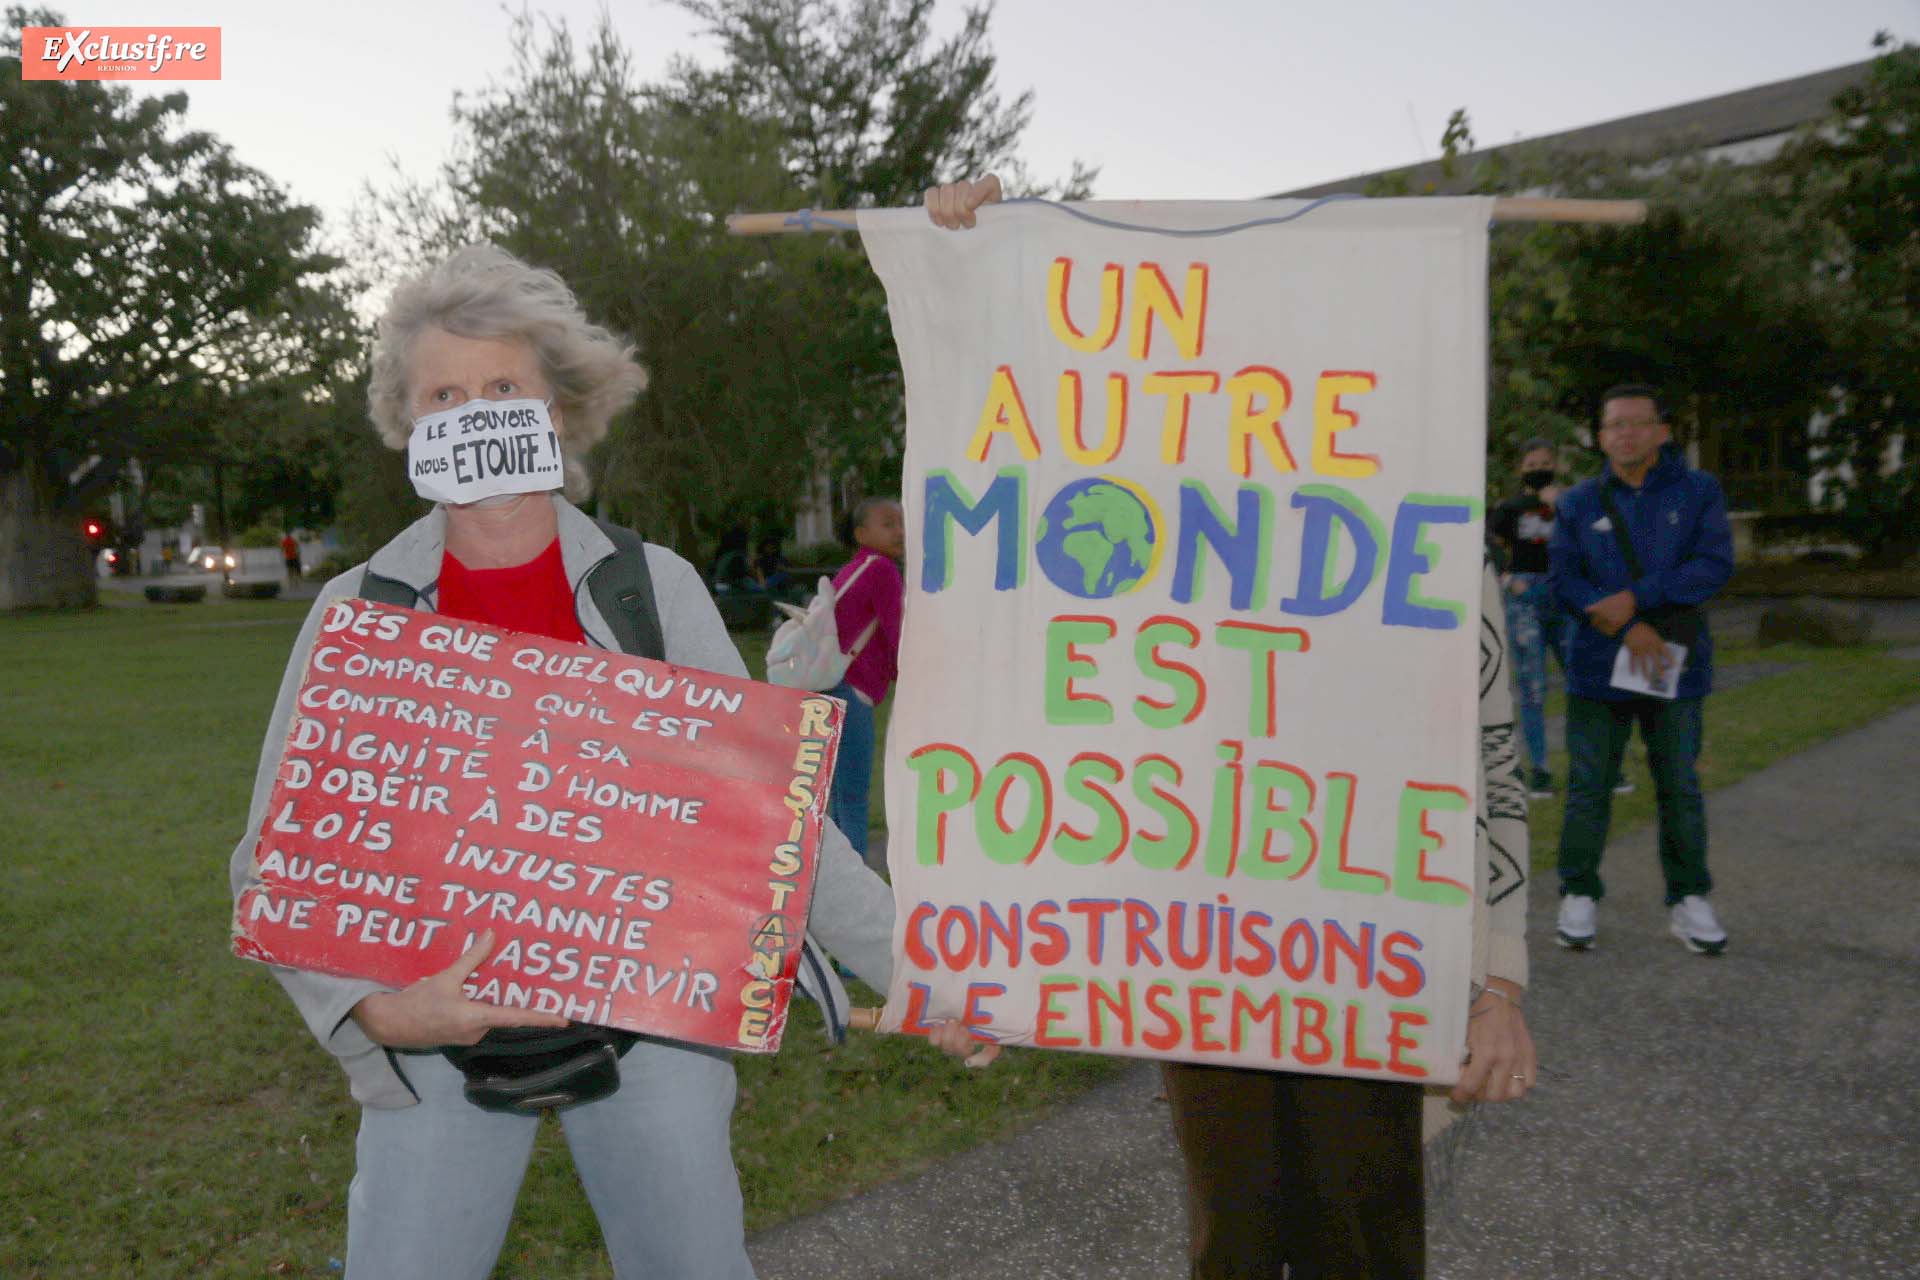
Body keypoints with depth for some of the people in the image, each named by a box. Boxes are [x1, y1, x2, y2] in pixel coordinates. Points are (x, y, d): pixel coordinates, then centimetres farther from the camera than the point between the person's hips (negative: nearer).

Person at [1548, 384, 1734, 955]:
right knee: (1588, 784, 4)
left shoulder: (1698, 491, 1)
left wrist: (1636, 597, -19)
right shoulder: (1579, 503, 4)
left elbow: (1714, 564, -11)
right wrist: (1626, 628, -17)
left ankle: (1688, 899, 21)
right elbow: (1564, 578, -5)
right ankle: (1579, 894, 15)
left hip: (1675, 664, 0)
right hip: (1598, 669, 0)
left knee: (1680, 786, 9)